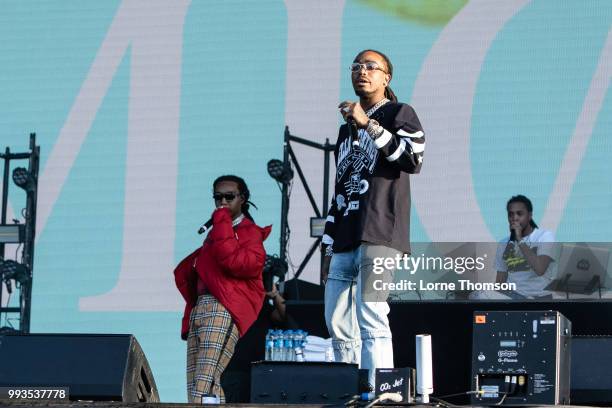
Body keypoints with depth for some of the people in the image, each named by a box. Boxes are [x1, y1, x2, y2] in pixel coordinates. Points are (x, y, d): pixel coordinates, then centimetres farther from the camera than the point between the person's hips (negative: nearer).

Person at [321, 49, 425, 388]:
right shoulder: (346, 130, 27)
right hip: (344, 242, 8)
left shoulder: (399, 114, 7)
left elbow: (414, 159, -13)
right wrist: (328, 248, 19)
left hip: (379, 235, -8)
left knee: (371, 318, -18)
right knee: (338, 325, 2)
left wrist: (368, 124, -15)